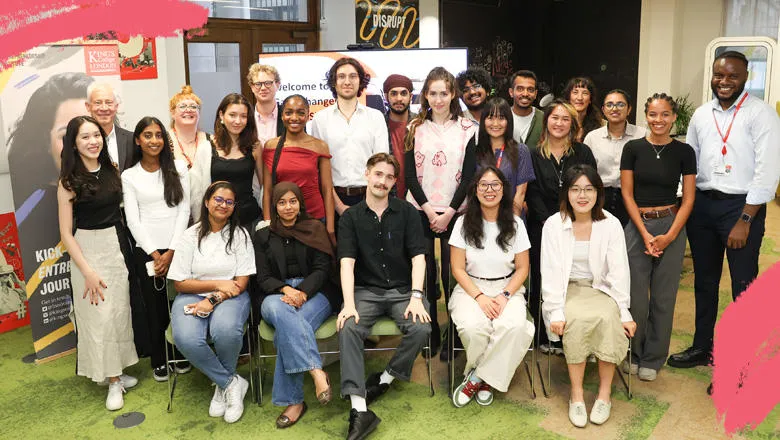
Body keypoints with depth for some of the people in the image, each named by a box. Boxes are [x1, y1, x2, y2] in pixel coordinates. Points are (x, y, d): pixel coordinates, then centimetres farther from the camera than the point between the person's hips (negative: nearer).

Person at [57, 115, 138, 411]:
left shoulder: (112, 171, 2)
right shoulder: (69, 182, -10)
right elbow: (66, 233, -10)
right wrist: (88, 272, -14)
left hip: (118, 246, 5)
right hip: (87, 251, -5)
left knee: (120, 311, 11)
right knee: (99, 316, 2)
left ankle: (118, 371, 26)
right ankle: (113, 380, 13)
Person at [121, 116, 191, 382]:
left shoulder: (178, 168, 3)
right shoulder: (129, 176, 4)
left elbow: (184, 211, -2)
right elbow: (133, 220, -1)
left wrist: (171, 252, -8)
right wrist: (155, 254, -9)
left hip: (177, 248, 0)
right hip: (147, 252, 0)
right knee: (155, 308, 7)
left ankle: (181, 355, 22)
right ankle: (159, 361, 23)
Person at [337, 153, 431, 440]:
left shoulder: (407, 212, 3)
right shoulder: (350, 217, 3)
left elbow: (418, 257, -3)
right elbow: (347, 262, -7)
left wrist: (416, 297, -17)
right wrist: (349, 304, -21)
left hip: (403, 290, 0)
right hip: (366, 290, 0)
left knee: (422, 329, -27)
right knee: (348, 329, -28)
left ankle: (385, 379, -2)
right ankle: (360, 410, -29)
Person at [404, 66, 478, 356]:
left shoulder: (467, 129, 4)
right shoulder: (416, 128, 6)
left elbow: (469, 175, -1)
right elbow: (410, 174, 2)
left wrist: (448, 213, -8)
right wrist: (429, 211, -7)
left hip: (454, 212, -1)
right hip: (421, 211, 1)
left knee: (452, 274, -2)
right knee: (425, 274, 2)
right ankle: (431, 334, 15)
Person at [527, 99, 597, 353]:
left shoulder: (583, 153, 7)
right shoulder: (534, 155, 6)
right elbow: (533, 195, 0)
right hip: (542, 228, 0)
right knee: (542, 282, 4)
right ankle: (543, 337, 15)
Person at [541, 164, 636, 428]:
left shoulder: (611, 225, -2)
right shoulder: (554, 224, -5)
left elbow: (618, 271, -3)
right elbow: (551, 272, -8)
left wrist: (624, 313, -9)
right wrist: (556, 312, -17)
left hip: (601, 290, 1)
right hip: (568, 290, -1)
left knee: (608, 319, -30)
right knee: (576, 320, -32)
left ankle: (604, 393, -16)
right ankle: (576, 394, -20)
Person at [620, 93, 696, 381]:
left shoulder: (684, 152, 2)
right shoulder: (633, 149, 1)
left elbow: (688, 198, 1)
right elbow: (627, 194, -1)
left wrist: (669, 236, -10)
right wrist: (646, 234, -9)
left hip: (671, 226, 1)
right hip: (638, 226, 0)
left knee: (664, 296, 6)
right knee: (636, 295, 1)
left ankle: (653, 358, 22)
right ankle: (634, 353, 22)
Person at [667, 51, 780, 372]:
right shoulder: (701, 115, 9)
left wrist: (744, 220, -17)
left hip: (742, 205, -5)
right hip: (702, 204, 6)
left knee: (743, 286, 2)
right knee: (704, 280, 16)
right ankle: (702, 347, 32)